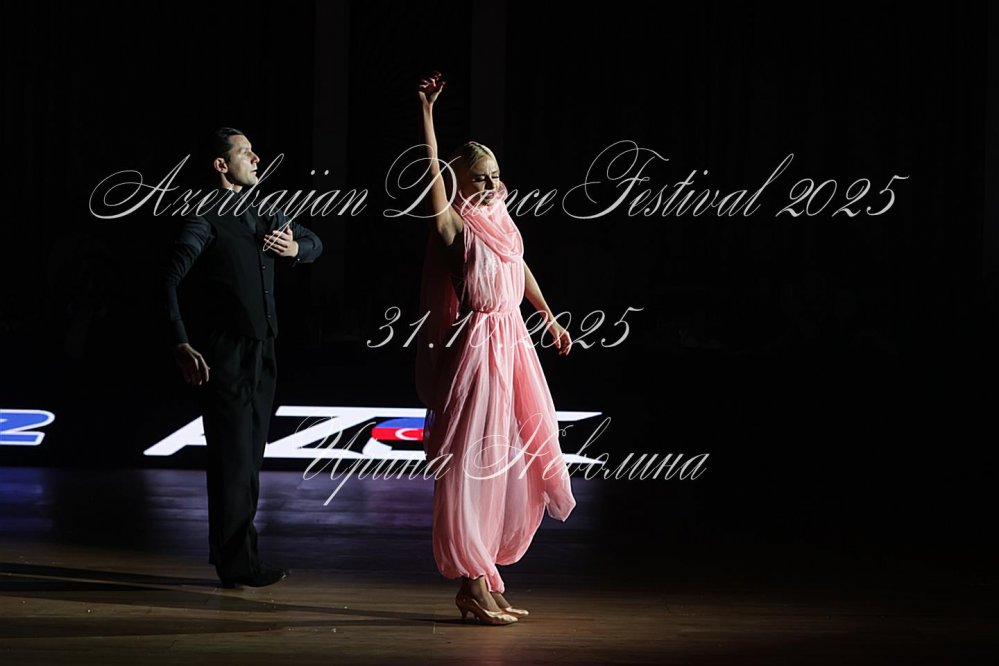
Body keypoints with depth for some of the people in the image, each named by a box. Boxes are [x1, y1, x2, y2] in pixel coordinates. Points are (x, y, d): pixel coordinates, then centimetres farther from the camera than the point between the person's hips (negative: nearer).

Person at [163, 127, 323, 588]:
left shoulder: (267, 215, 13)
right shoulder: (207, 220, -10)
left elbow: (314, 243, 29)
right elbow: (170, 282, -19)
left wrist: (296, 248, 5)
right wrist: (182, 346, -26)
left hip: (262, 355, 7)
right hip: (224, 357, -7)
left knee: (250, 459, 12)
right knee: (233, 460, -5)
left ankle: (234, 554, 21)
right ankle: (236, 564, 2)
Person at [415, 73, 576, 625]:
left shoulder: (499, 218, 11)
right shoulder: (456, 225, -10)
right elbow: (433, 172, -25)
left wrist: (550, 319, 31)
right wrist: (426, 112, -33)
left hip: (514, 347, 8)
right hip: (477, 347, -8)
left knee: (510, 465, 10)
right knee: (472, 466, -4)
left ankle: (484, 577, 19)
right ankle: (472, 584, 2)